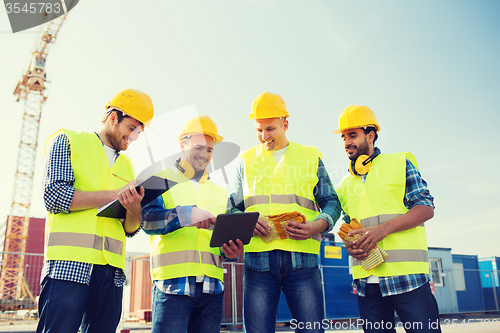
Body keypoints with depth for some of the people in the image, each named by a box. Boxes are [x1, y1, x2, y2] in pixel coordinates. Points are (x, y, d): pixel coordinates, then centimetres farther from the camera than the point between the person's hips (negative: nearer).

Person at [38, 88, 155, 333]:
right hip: (70, 263, -5)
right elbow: (54, 196, -9)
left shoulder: (126, 165, 21)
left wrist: (134, 208, -8)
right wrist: (115, 195, -9)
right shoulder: (68, 141, 7)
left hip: (112, 271, 5)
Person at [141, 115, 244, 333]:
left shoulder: (220, 192, 21)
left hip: (212, 287, 4)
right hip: (173, 283, -4)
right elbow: (146, 218, -8)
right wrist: (187, 214, -22)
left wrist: (231, 250, -2)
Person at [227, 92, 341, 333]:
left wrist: (317, 226, -9)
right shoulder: (247, 160, 17)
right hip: (258, 258, 1)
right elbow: (232, 208, 16)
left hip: (302, 257, 0)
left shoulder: (310, 157, 15)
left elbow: (331, 202, 13)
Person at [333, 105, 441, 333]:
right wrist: (348, 244, 1)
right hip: (365, 280, 4)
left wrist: (383, 229, -16)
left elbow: (426, 209, -3)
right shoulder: (345, 185, 19)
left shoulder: (400, 163, 5)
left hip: (406, 273, -4)